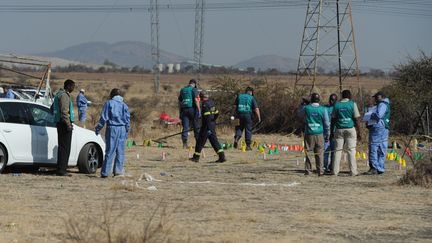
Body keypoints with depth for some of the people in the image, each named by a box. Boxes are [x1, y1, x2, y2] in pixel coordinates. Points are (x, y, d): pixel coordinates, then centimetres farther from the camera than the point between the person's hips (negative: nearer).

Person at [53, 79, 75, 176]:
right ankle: (61, 170, -12)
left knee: (62, 147, 13)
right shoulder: (64, 95, -14)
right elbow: (64, 111, -21)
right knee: (65, 147, -10)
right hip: (64, 123, -11)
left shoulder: (59, 94, 19)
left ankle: (60, 169, 15)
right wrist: (68, 124, -22)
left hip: (59, 123, 11)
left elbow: (53, 107, 29)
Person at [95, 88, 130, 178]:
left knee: (110, 151, -3)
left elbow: (104, 118, -5)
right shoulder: (124, 105, 9)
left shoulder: (109, 103, -2)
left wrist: (98, 128, 2)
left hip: (112, 128, -3)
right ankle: (118, 170, 6)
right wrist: (126, 132, 19)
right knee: (120, 151, 8)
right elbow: (128, 120, 11)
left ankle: (105, 172, -4)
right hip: (122, 129, 3)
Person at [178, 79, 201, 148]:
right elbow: (196, 100, -13)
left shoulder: (182, 90, 15)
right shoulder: (194, 89, -3)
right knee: (196, 127, 6)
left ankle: (184, 142, -10)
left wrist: (180, 111, 20)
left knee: (185, 127, 1)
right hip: (192, 109, -4)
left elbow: (179, 101, 17)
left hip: (184, 109, 4)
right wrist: (199, 109, -11)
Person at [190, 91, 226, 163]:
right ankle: (222, 156, -4)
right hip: (213, 125, 8)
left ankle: (196, 157, 14)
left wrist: (208, 128, -24)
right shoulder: (212, 103, 10)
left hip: (207, 126, -8)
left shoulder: (205, 104, -16)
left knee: (200, 141, 4)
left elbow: (207, 117, -22)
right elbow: (216, 113, 17)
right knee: (214, 141, 6)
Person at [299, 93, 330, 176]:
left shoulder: (306, 108, -5)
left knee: (308, 153, 7)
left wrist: (303, 105, 35)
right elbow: (327, 123, 2)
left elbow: (301, 113, 20)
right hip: (319, 134, 0)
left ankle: (308, 170, 5)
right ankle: (320, 171, 3)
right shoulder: (323, 110, -3)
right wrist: (327, 135, 12)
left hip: (309, 134, 0)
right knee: (319, 153, 4)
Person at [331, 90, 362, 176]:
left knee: (338, 150, 5)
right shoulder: (352, 104, -1)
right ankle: (353, 171, -4)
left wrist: (331, 131, 14)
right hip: (350, 129, -2)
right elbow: (356, 119, -4)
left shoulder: (337, 105, 6)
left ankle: (335, 171, 1)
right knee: (351, 150, -1)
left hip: (339, 129, 2)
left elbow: (333, 119, 8)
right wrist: (359, 132, 0)